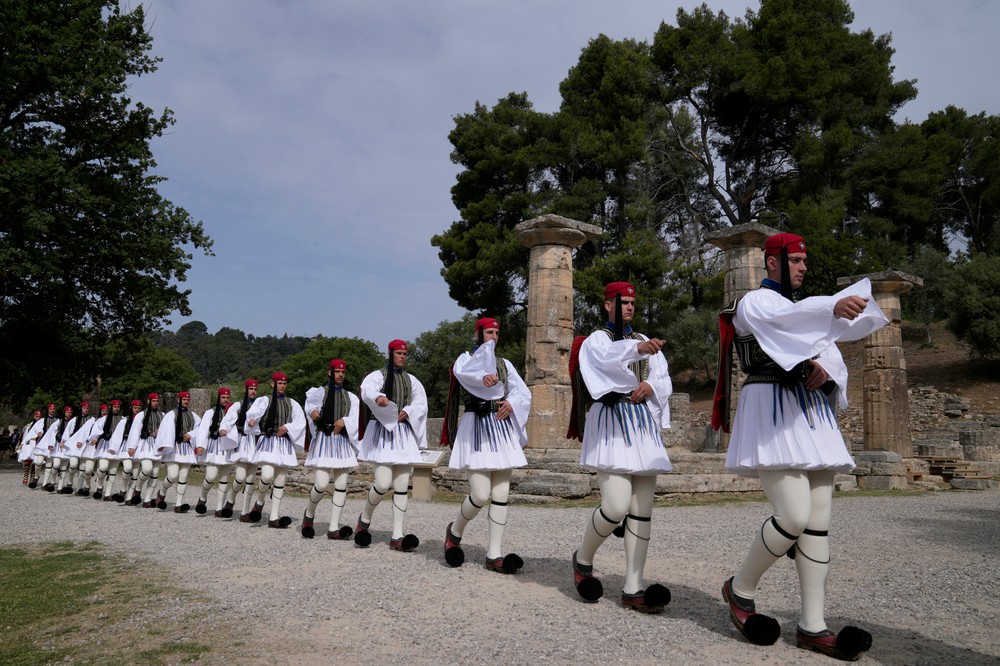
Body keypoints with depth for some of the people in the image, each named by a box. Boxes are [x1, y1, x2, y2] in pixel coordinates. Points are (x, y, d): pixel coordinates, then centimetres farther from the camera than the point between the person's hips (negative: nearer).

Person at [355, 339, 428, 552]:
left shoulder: (411, 380, 15)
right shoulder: (378, 375, 0)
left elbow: (421, 402, 6)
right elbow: (366, 389, -22)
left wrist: (408, 411, -14)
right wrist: (378, 397, -45)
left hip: (404, 433, 5)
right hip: (383, 432, -5)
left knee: (402, 486, 1)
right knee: (383, 483, -16)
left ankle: (397, 537, 4)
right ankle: (364, 519, 13)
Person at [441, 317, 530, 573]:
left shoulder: (504, 364, 18)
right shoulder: (466, 358, 5)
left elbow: (523, 392, 8)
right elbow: (462, 372, -21)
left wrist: (511, 403, -15)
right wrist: (483, 377, -42)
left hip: (502, 429, 5)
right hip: (476, 428, -5)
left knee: (501, 494, 0)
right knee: (481, 495, -12)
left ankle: (494, 555, 6)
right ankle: (454, 531, 17)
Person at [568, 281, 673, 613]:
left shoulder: (645, 340, 21)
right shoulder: (596, 339, 4)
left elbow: (665, 381, 11)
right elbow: (608, 358, -22)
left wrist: (651, 386, -12)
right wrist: (638, 348, -41)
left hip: (644, 424, 6)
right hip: (611, 424, -6)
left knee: (642, 510, 0)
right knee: (616, 506, -17)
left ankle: (633, 589, 3)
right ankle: (583, 559, 10)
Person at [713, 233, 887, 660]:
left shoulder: (802, 309, 26)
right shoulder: (754, 303, -1)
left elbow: (828, 349, 16)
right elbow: (786, 319, -24)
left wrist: (824, 367, -8)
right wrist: (834, 307, -42)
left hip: (810, 416, 9)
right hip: (772, 413, -8)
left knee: (819, 521, 2)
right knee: (794, 517, -18)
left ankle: (812, 626, 7)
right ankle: (740, 589, 5)